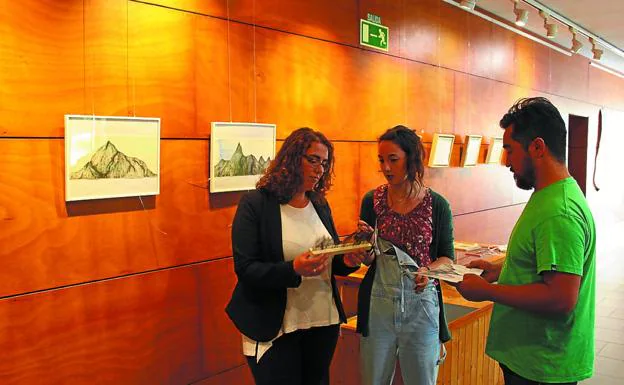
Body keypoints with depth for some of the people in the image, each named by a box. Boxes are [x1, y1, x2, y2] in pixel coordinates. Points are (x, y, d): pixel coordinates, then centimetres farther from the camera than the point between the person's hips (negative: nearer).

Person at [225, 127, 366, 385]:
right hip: (275, 328, -5)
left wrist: (346, 261, -9)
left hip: (324, 321, 6)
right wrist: (293, 269, -31)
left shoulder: (320, 205, 7)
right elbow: (244, 268, -17)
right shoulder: (255, 204, -11)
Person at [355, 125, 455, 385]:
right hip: (378, 304, 2)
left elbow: (448, 257, 3)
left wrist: (429, 270, -17)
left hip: (421, 304, -1)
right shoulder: (373, 200, -1)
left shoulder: (437, 205, -5)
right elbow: (367, 260, 5)